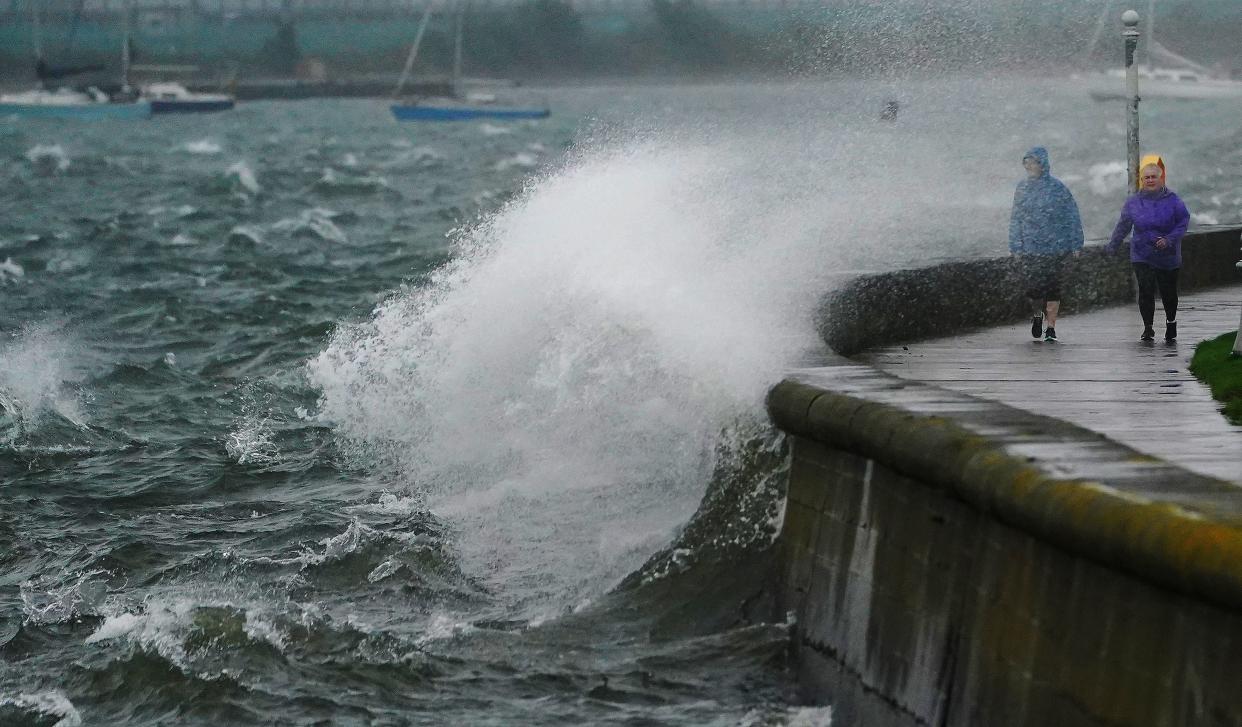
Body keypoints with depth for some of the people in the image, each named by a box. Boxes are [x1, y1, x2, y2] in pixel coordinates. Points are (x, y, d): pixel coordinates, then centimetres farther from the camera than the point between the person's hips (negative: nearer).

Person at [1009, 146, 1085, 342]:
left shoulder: (1056, 187, -3)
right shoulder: (1022, 188, 7)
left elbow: (1072, 216, 0)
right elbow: (1016, 218, 10)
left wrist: (1075, 244, -5)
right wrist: (1015, 245, 4)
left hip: (1054, 246, -2)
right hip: (1029, 248, 2)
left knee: (1052, 287, -2)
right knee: (1032, 285, 0)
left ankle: (1051, 328, 5)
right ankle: (1037, 314, 30)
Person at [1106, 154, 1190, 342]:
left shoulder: (1172, 199, -5)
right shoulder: (1133, 202, 1)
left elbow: (1184, 220, -2)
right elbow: (1122, 226, 10)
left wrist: (1170, 239, -15)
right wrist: (1112, 247, 13)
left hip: (1168, 255, -1)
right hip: (1142, 255, 1)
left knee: (1168, 292, 8)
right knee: (1146, 290, -11)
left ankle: (1171, 322, 34)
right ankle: (1148, 329, -1)